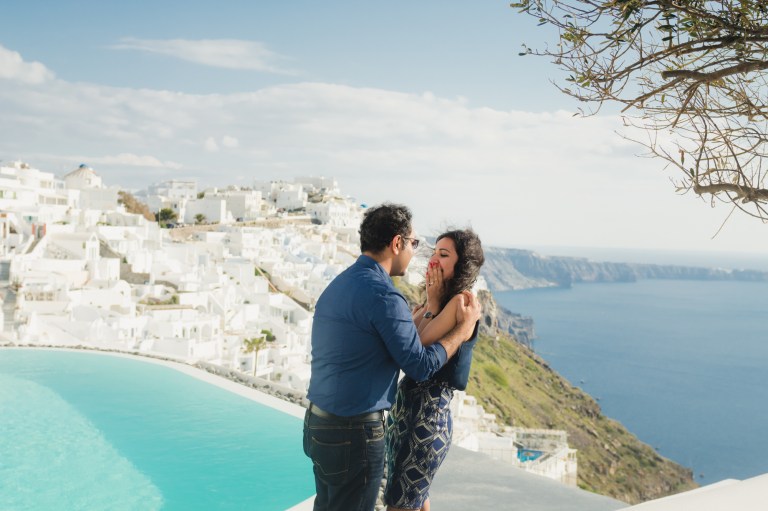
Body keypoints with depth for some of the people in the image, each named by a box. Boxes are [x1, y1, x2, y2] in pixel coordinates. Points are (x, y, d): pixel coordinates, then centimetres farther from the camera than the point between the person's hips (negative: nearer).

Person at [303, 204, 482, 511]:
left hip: (317, 423, 9)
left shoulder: (339, 284, 9)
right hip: (354, 433, -9)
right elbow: (422, 366, -15)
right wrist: (464, 327, -2)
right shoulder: (383, 295, -20)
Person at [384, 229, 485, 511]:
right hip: (405, 402, 9)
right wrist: (430, 303, -1)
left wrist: (432, 303, -10)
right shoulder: (438, 300, 12)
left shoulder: (461, 301, -15)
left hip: (429, 410, -9)